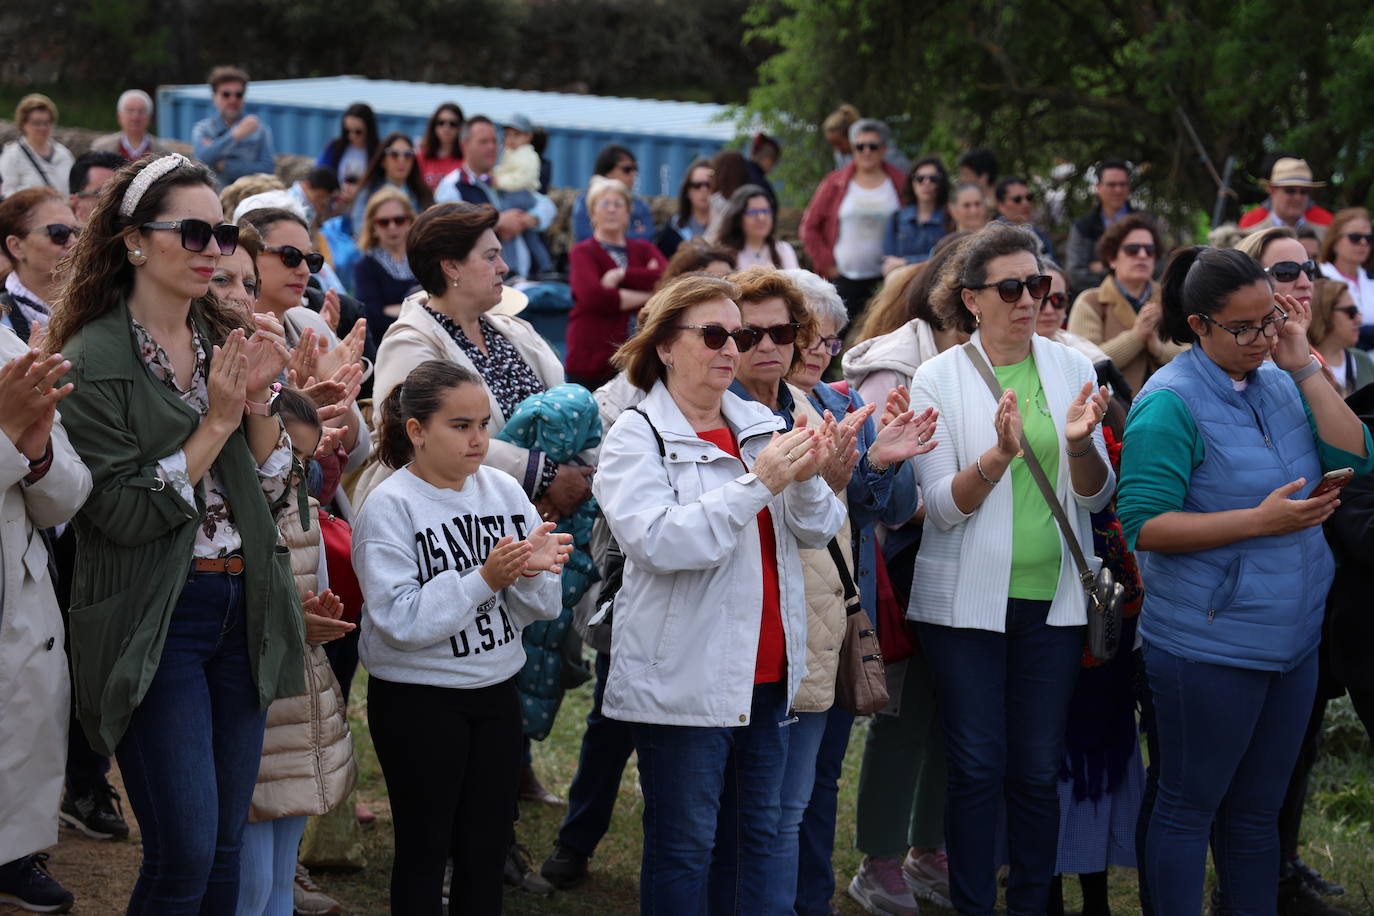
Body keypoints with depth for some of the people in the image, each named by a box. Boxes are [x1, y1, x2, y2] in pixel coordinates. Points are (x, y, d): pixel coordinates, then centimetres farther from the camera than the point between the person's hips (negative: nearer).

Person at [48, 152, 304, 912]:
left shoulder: (229, 344, 9)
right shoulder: (93, 362, -11)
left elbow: (273, 492, 9)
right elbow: (122, 513, -16)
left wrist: (258, 404, -8)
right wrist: (215, 423, -16)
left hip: (242, 611, 6)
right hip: (153, 621, -6)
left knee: (227, 847, 11)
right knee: (184, 855, -8)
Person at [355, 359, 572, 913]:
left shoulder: (504, 491, 2)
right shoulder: (389, 507, -13)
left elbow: (542, 608, 3)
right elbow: (399, 621, -23)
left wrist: (532, 570, -19)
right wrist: (485, 579, -27)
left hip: (496, 692, 5)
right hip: (418, 700, -5)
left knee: (489, 846, 12)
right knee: (425, 847, 6)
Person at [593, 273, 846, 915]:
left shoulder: (762, 427, 10)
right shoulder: (637, 438, -7)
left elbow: (817, 531, 7)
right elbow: (657, 542, -21)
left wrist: (807, 479, -15)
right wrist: (758, 485, -23)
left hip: (765, 671, 6)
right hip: (685, 680, -6)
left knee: (758, 835, 12)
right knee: (684, 845, 1)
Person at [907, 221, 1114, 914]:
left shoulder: (1071, 370, 4)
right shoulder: (938, 378, -4)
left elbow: (1096, 497, 2)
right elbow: (943, 507, -10)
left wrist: (1078, 444, -19)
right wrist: (1000, 455, -27)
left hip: (1052, 597, 3)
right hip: (968, 598, -2)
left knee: (1038, 768, 7)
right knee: (978, 766, 1)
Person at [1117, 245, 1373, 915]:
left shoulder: (1280, 383, 7)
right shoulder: (1171, 403, -12)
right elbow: (1145, 525, -18)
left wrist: (1303, 364, -8)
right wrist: (1260, 520, -23)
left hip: (1292, 634, 6)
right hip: (1208, 646, -6)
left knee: (1257, 811, 15)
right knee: (1190, 809, 5)